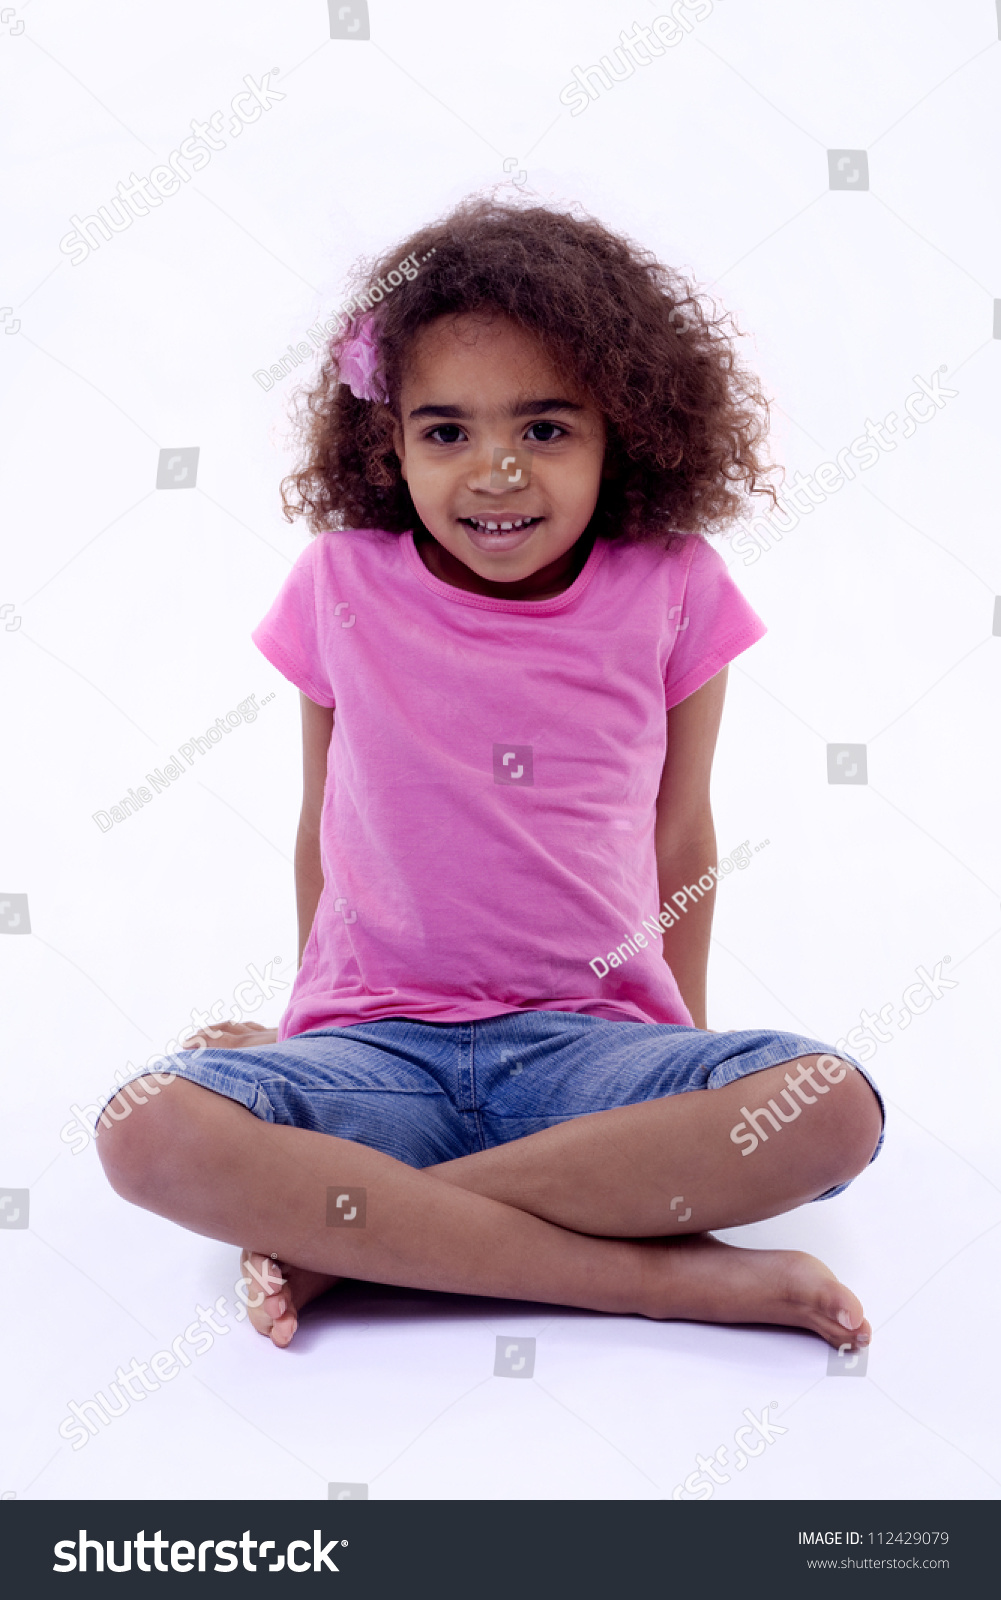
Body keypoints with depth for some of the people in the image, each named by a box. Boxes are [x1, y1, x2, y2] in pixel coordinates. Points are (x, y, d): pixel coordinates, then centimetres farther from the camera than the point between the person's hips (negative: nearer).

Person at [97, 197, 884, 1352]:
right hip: (376, 1043, 0)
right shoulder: (342, 586, -1)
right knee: (147, 1134, -29)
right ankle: (664, 1274, -26)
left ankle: (341, 1229, -21)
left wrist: (685, 1052, 12)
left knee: (833, 1111, -28)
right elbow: (323, 824, 9)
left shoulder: (670, 588, -2)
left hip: (594, 1044, 1)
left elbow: (680, 834, 8)